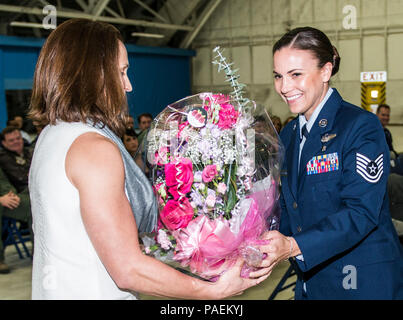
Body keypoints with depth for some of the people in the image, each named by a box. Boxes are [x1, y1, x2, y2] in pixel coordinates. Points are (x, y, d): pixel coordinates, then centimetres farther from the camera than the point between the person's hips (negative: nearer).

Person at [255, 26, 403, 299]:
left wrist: (294, 246, -34)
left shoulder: (361, 126, -15)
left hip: (365, 284, -6)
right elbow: (289, 208, 10)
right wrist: (269, 247, -9)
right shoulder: (289, 134, 8)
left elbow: (361, 211, -23)